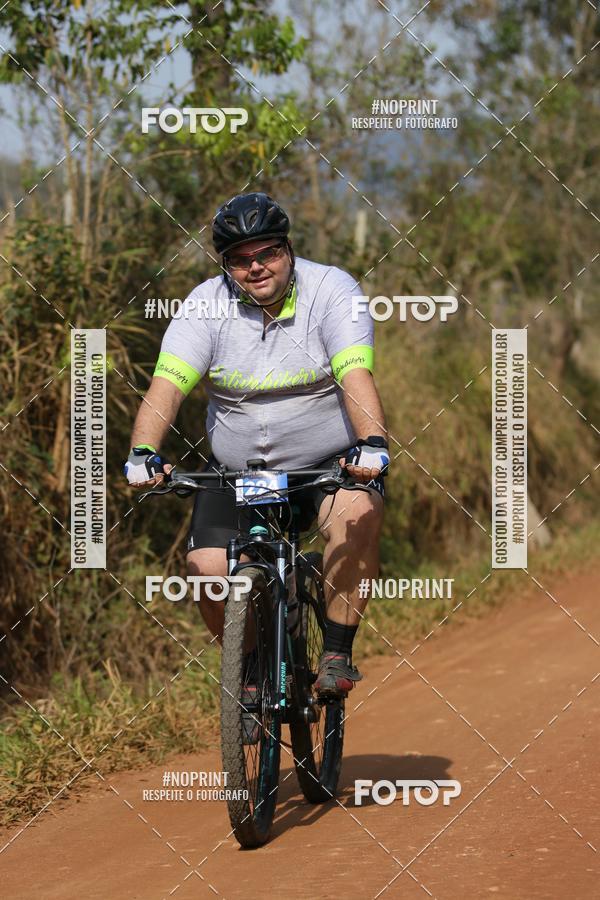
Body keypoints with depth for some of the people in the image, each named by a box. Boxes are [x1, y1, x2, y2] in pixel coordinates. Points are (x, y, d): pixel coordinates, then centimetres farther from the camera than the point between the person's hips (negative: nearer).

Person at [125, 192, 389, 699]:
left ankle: (337, 655, -19)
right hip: (237, 471, 2)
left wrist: (373, 443, -43)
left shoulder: (331, 290, -13)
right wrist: (143, 452, -35)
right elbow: (167, 384, -17)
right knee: (209, 572, -14)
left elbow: (356, 375, -26)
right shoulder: (207, 305, -7)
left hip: (330, 462, -2)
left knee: (358, 514, -33)